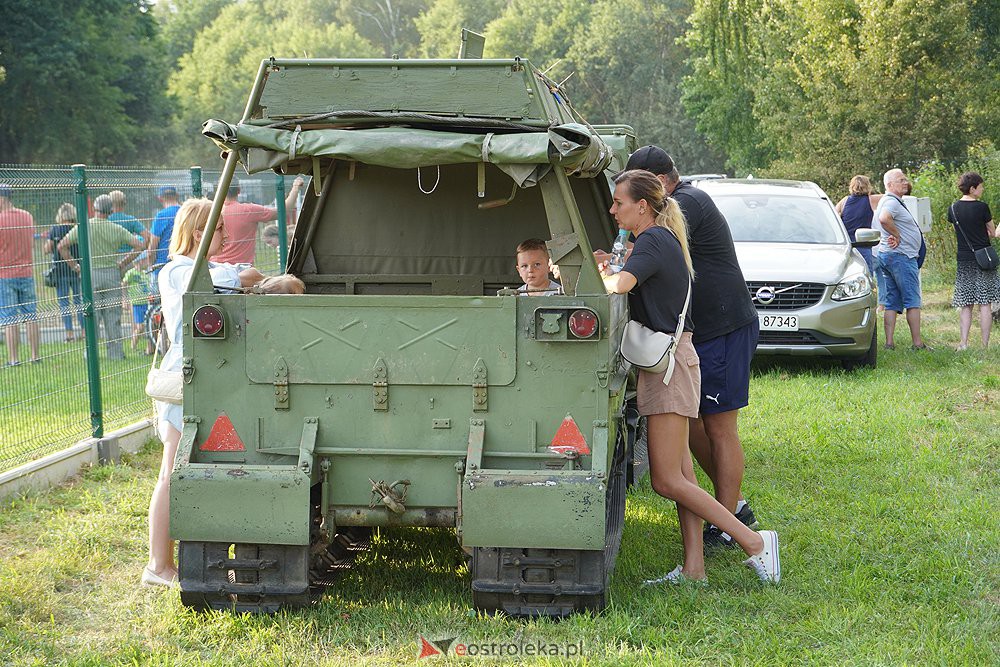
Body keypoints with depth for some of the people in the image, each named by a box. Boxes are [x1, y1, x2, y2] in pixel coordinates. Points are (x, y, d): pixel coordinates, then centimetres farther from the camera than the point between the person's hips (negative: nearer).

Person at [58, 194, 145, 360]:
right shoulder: (116, 229, 0)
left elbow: (62, 246, -4)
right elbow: (138, 245, -2)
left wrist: (75, 266, 3)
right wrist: (122, 263, 5)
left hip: (90, 274, -1)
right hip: (112, 273, 1)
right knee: (113, 315, 5)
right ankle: (115, 352, 6)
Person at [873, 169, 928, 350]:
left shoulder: (889, 201, 17)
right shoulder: (892, 202, -15)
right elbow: (884, 219, -33)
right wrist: (897, 235, -20)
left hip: (886, 254, 10)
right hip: (901, 255, -10)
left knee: (892, 303, 8)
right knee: (913, 301, -6)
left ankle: (889, 342, 5)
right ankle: (918, 343, -4)